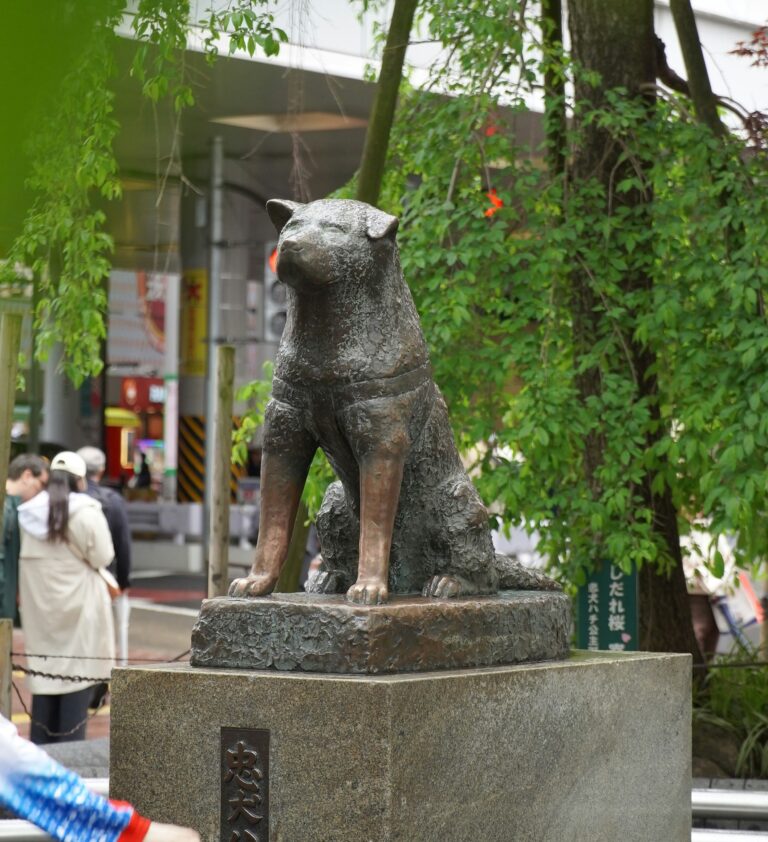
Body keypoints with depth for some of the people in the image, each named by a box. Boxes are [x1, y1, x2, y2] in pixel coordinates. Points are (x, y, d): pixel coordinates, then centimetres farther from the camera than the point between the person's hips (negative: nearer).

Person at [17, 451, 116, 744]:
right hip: (78, 606, -4)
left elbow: (24, 558, 4)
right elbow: (102, 557, -8)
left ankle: (40, 744, 15)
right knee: (77, 675, 2)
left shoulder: (29, 513, 2)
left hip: (38, 606, 4)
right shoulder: (87, 513, -12)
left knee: (43, 673, 12)